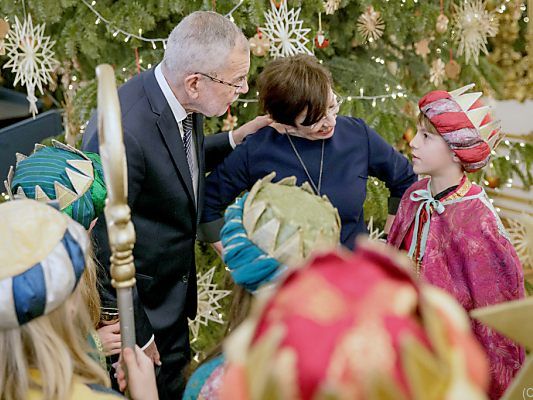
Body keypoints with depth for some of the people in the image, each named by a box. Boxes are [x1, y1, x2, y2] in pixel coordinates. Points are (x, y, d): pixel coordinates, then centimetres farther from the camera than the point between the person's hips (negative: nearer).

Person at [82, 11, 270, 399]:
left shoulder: (182, 101, -10)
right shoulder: (122, 131, -35)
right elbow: (104, 243, -27)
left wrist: (235, 139, -3)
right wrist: (136, 333, -16)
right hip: (132, 306, -7)